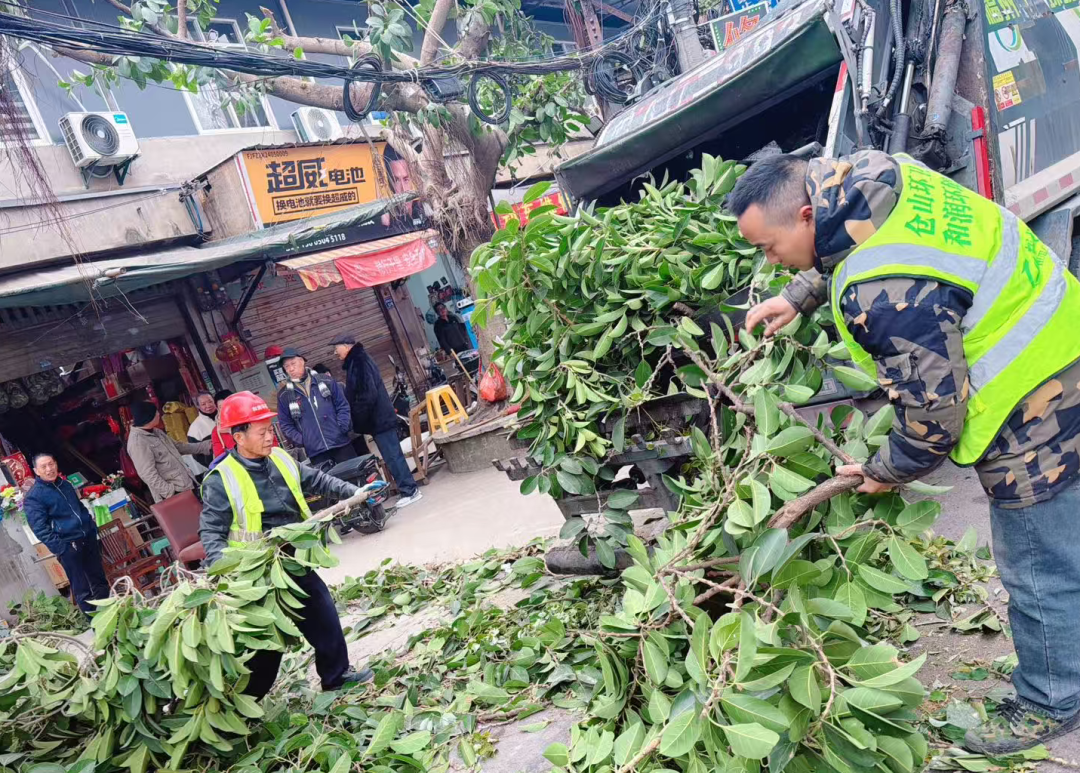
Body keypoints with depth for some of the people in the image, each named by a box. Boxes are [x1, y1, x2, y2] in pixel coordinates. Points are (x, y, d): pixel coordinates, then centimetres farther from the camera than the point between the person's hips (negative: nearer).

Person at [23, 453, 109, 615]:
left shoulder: (65, 484, 12)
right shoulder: (33, 497, -10)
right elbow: (40, 528, -16)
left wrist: (93, 528, 16)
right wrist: (60, 548, -21)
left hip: (88, 538, 7)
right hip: (67, 546, -6)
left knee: (99, 580, 15)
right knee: (82, 589, 0)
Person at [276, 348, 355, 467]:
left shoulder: (325, 381, 7)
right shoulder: (284, 394, 6)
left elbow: (342, 405, 8)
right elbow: (285, 424, 7)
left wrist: (342, 427, -5)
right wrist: (300, 440, -6)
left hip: (341, 444, 1)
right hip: (315, 451, -1)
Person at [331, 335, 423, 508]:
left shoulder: (359, 362, -14)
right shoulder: (356, 362, 17)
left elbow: (368, 395, -22)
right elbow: (354, 394, 23)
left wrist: (358, 420, -17)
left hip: (378, 419, -10)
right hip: (380, 418, 10)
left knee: (392, 456, -6)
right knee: (392, 455, 10)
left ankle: (409, 491, -2)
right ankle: (409, 489, 14)